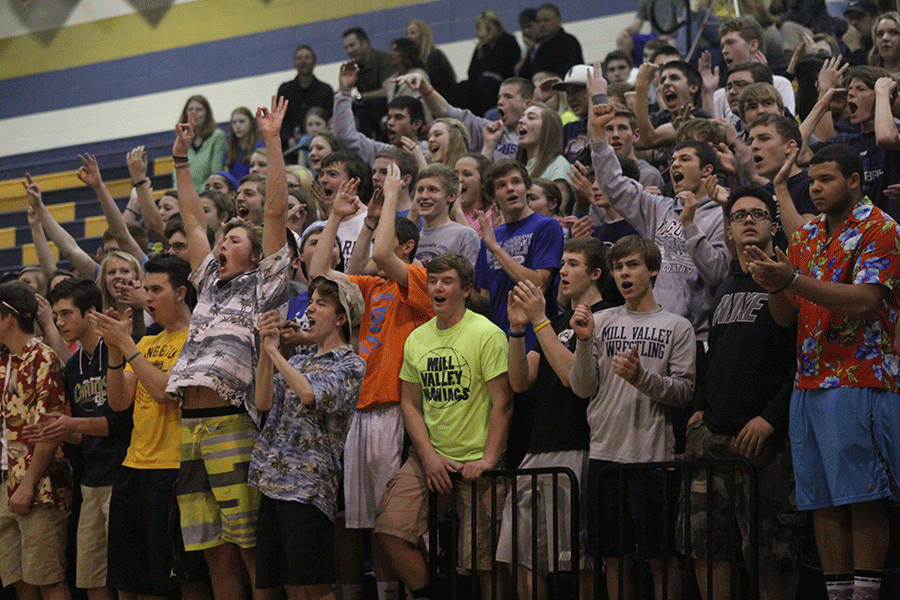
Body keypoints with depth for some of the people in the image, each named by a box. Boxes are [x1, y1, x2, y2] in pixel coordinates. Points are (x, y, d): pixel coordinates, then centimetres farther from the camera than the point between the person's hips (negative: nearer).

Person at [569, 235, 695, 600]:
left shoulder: (677, 327, 5)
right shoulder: (601, 322, 12)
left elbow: (683, 392, -3)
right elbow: (582, 389, 5)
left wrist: (641, 377, -17)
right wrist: (584, 342, -8)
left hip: (654, 453, -3)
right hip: (605, 451, 3)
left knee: (659, 555, -4)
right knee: (613, 555, 5)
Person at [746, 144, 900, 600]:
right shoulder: (806, 236, 19)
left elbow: (862, 302, -16)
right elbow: (787, 317, 16)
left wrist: (794, 280, -22)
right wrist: (773, 286, -6)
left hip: (859, 382, -7)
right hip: (808, 383, 7)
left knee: (863, 499, -8)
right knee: (823, 501, 4)